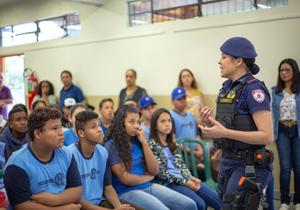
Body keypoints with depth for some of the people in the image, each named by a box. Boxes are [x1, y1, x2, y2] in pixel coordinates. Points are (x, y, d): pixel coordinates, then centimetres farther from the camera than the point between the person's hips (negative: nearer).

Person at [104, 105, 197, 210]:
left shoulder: (137, 141, 10)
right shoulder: (111, 145, -8)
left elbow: (154, 170, 3)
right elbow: (125, 179, -13)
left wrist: (144, 143, -4)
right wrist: (148, 177, 3)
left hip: (148, 186, 6)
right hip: (127, 191, -6)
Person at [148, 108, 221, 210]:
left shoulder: (172, 144, 19)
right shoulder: (152, 145, -5)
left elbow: (181, 164, 13)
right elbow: (160, 172, -11)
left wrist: (190, 178, -8)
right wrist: (185, 182, -14)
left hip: (183, 179, 7)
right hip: (168, 183, -7)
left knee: (217, 199, -6)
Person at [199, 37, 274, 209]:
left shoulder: (253, 89, -16)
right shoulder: (227, 88, 10)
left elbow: (267, 136, -21)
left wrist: (225, 132, -27)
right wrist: (209, 123, -2)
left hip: (249, 167, -8)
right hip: (228, 162, 9)